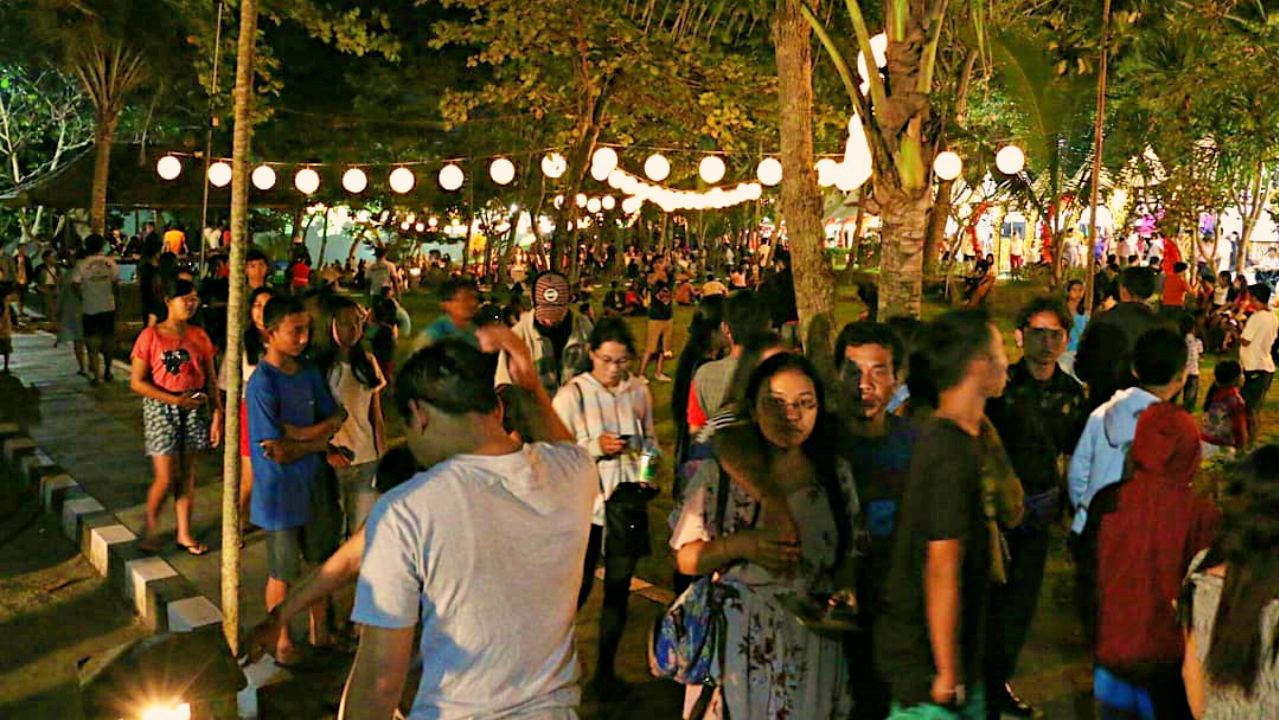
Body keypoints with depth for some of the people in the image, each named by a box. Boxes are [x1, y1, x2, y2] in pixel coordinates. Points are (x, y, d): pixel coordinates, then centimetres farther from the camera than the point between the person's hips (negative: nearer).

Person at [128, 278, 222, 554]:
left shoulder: (199, 336, 4)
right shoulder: (151, 336, -8)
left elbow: (211, 379, 6)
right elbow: (137, 382, -9)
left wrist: (217, 413, -3)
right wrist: (174, 399, -16)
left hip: (195, 409, 4)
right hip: (162, 409, -4)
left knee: (187, 474, 9)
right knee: (165, 479, -4)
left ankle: (184, 533, 21)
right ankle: (150, 529, 20)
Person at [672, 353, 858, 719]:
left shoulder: (836, 474, 4)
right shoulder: (720, 471, -3)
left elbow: (846, 557, 11)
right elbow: (685, 559, -4)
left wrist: (842, 596, -8)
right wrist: (739, 545, -20)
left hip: (811, 649, 2)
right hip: (736, 643, -2)